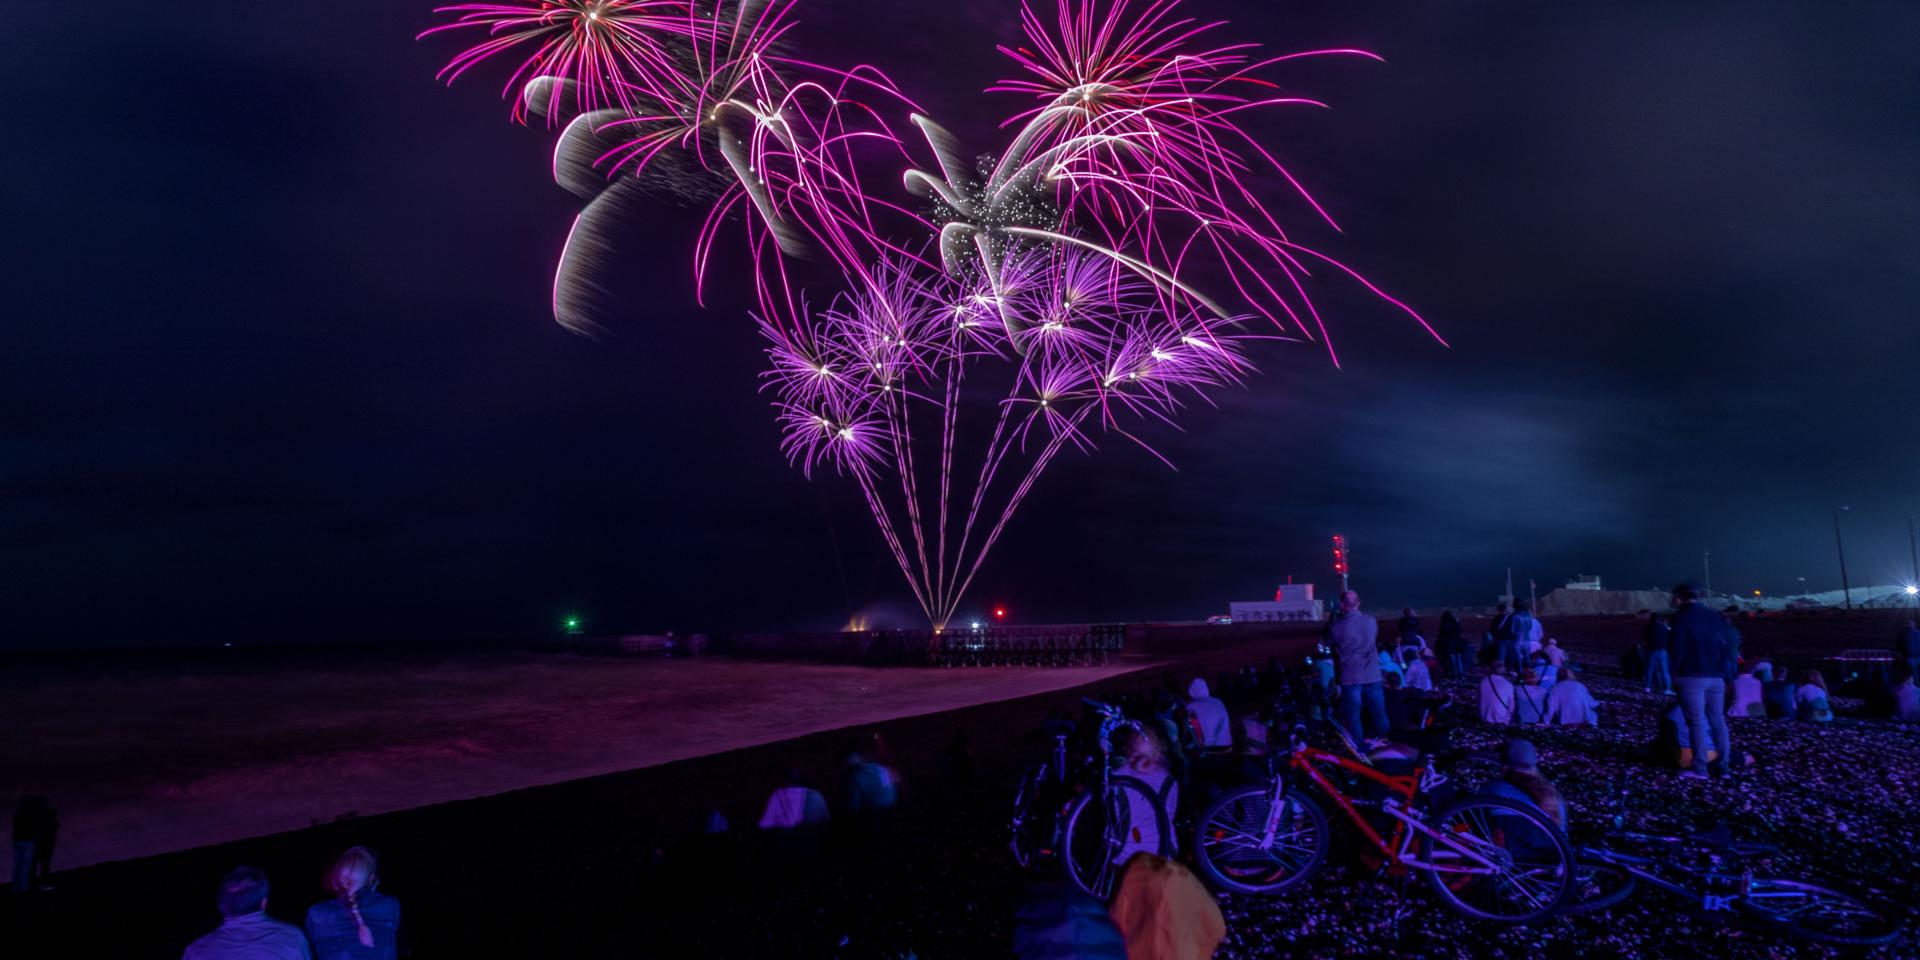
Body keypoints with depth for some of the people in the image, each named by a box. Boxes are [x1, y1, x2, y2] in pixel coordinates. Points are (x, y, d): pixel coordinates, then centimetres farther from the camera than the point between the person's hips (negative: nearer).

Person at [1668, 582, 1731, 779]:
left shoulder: (1682, 617, -7)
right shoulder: (1716, 617, 13)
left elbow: (1676, 648, -10)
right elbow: (1725, 647, 13)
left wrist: (1675, 671, 3)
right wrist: (1721, 672, 14)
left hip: (1692, 676, -6)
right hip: (1716, 677, 6)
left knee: (1697, 722, -5)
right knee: (1718, 721, 11)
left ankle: (1700, 769, -5)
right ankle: (1723, 766, 12)